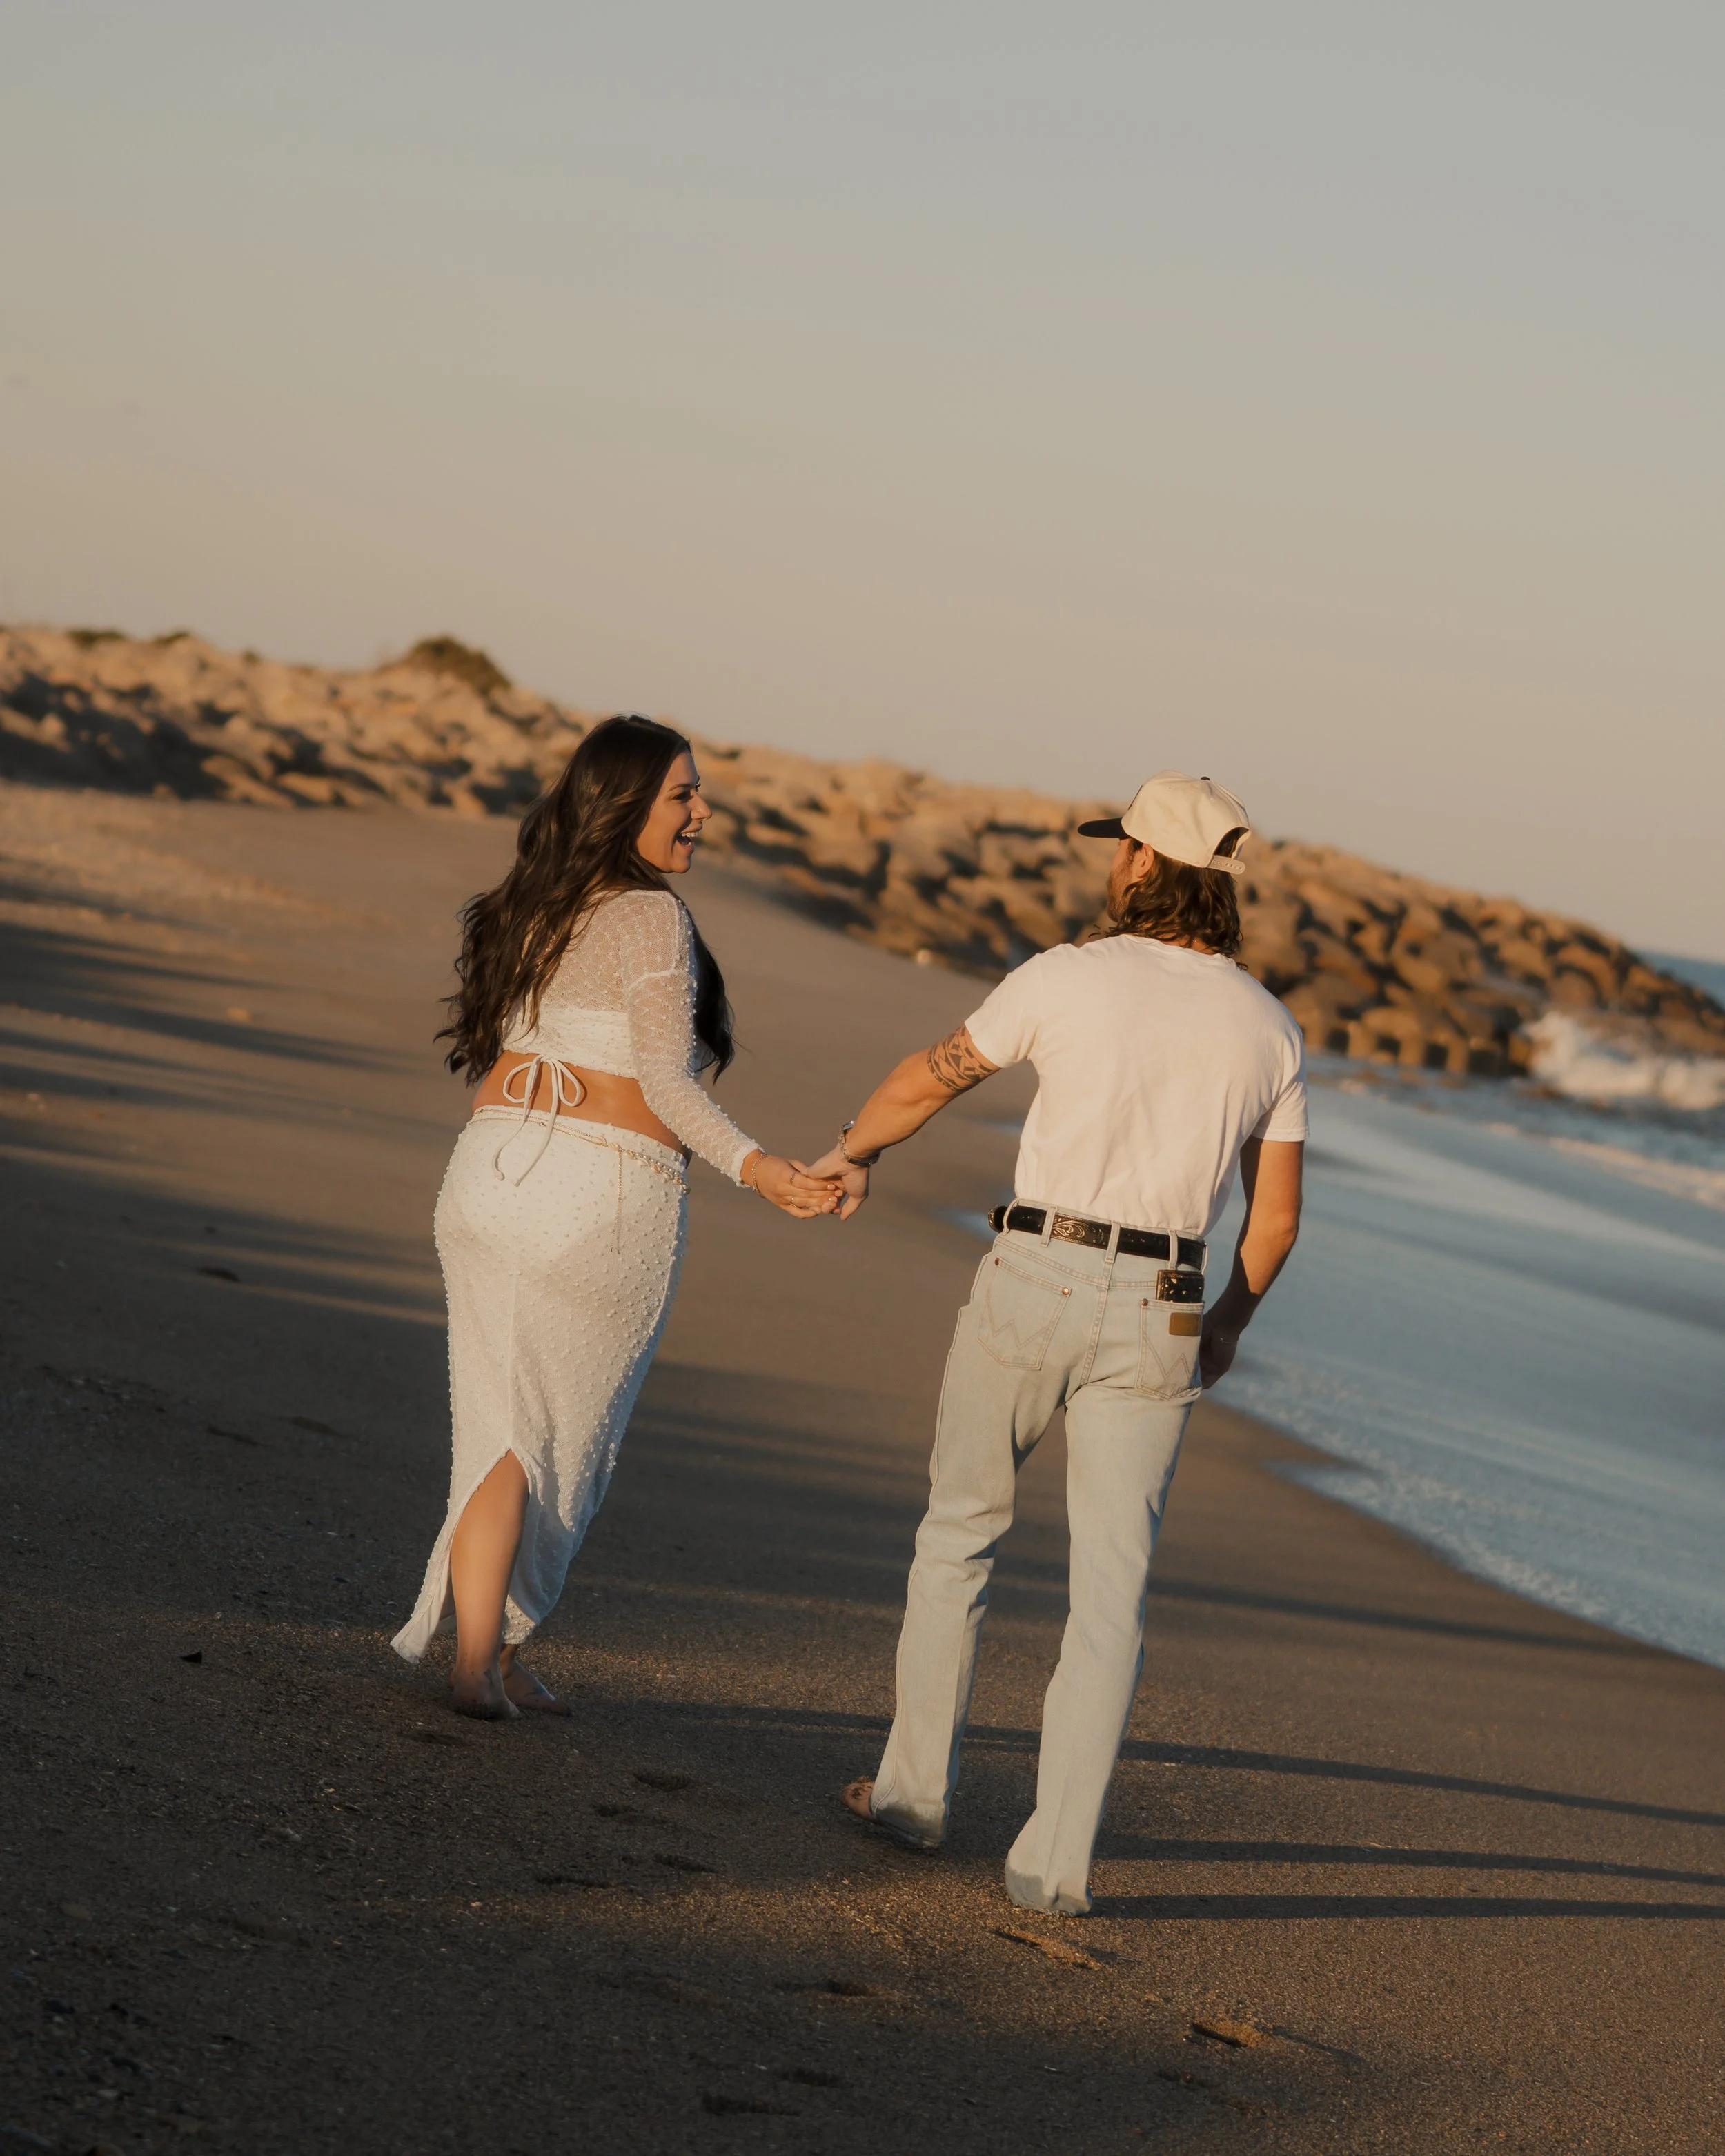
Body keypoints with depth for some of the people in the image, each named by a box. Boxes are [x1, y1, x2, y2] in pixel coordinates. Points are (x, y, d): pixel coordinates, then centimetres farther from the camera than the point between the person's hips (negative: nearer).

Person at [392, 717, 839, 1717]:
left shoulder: (527, 908, 10)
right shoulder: (651, 916, -11)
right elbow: (666, 1079, -21)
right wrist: (752, 1164, -31)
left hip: (490, 1172, 6)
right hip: (606, 1189, -6)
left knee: (499, 1422, 13)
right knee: (561, 1437, 8)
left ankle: (485, 1653, 12)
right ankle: (488, 1659, 10)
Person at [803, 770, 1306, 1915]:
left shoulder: (1069, 978, -5)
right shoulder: (1271, 1031, 4)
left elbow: (928, 1080, 7)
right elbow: (1277, 1216, 9)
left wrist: (849, 1153, 27)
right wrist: (1231, 1322, 27)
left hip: (1034, 1284, -2)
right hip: (1156, 1316, 2)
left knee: (962, 1531, 20)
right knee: (1111, 1592, 4)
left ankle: (916, 1787, 27)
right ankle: (1055, 1859, -3)